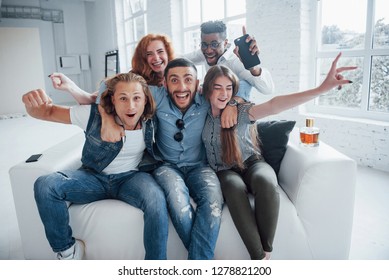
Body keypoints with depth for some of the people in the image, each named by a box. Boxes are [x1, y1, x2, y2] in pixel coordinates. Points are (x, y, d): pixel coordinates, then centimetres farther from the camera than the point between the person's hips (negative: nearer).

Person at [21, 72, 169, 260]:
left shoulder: (149, 120, -13)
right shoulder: (94, 115, -17)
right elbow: (48, 112, -9)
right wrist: (33, 105, -32)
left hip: (130, 178, -1)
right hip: (93, 177, 1)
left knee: (156, 200, -35)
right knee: (44, 186, -24)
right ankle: (66, 250, -2)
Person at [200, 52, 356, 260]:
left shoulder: (240, 111, -10)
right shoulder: (203, 113, 1)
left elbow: (273, 106, -26)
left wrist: (321, 88, -40)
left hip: (251, 163, -1)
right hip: (225, 171, 1)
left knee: (266, 182, -37)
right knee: (235, 188, -37)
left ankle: (266, 251, -19)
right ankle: (259, 257, -29)